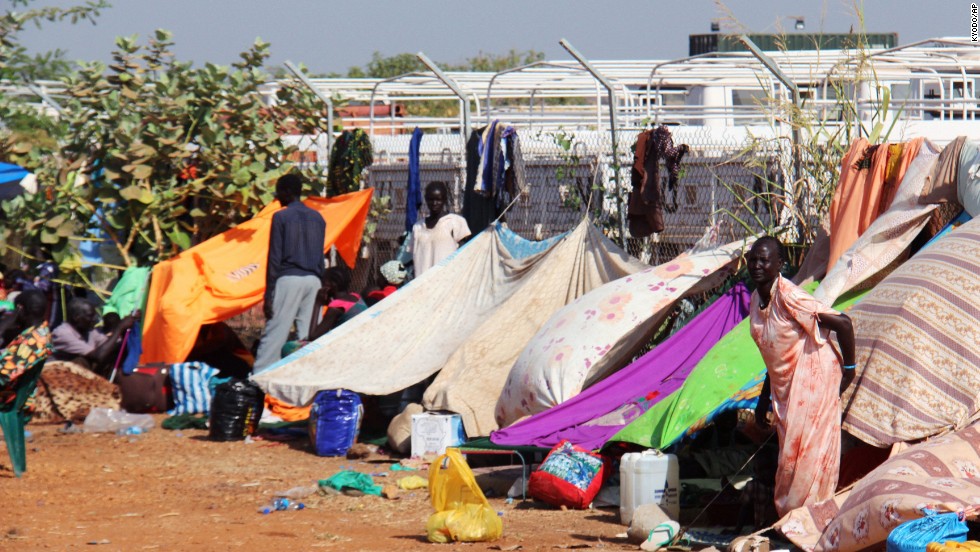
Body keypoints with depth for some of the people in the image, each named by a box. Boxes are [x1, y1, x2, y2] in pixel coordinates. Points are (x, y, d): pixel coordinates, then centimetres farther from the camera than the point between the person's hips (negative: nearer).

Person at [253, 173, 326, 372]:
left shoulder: (281, 217, -3)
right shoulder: (318, 218, 13)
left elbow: (275, 258, -6)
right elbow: (320, 256, 15)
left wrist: (268, 294, -5)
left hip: (289, 278, -5)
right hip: (313, 280, 5)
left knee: (274, 334, -6)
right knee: (310, 336, 4)